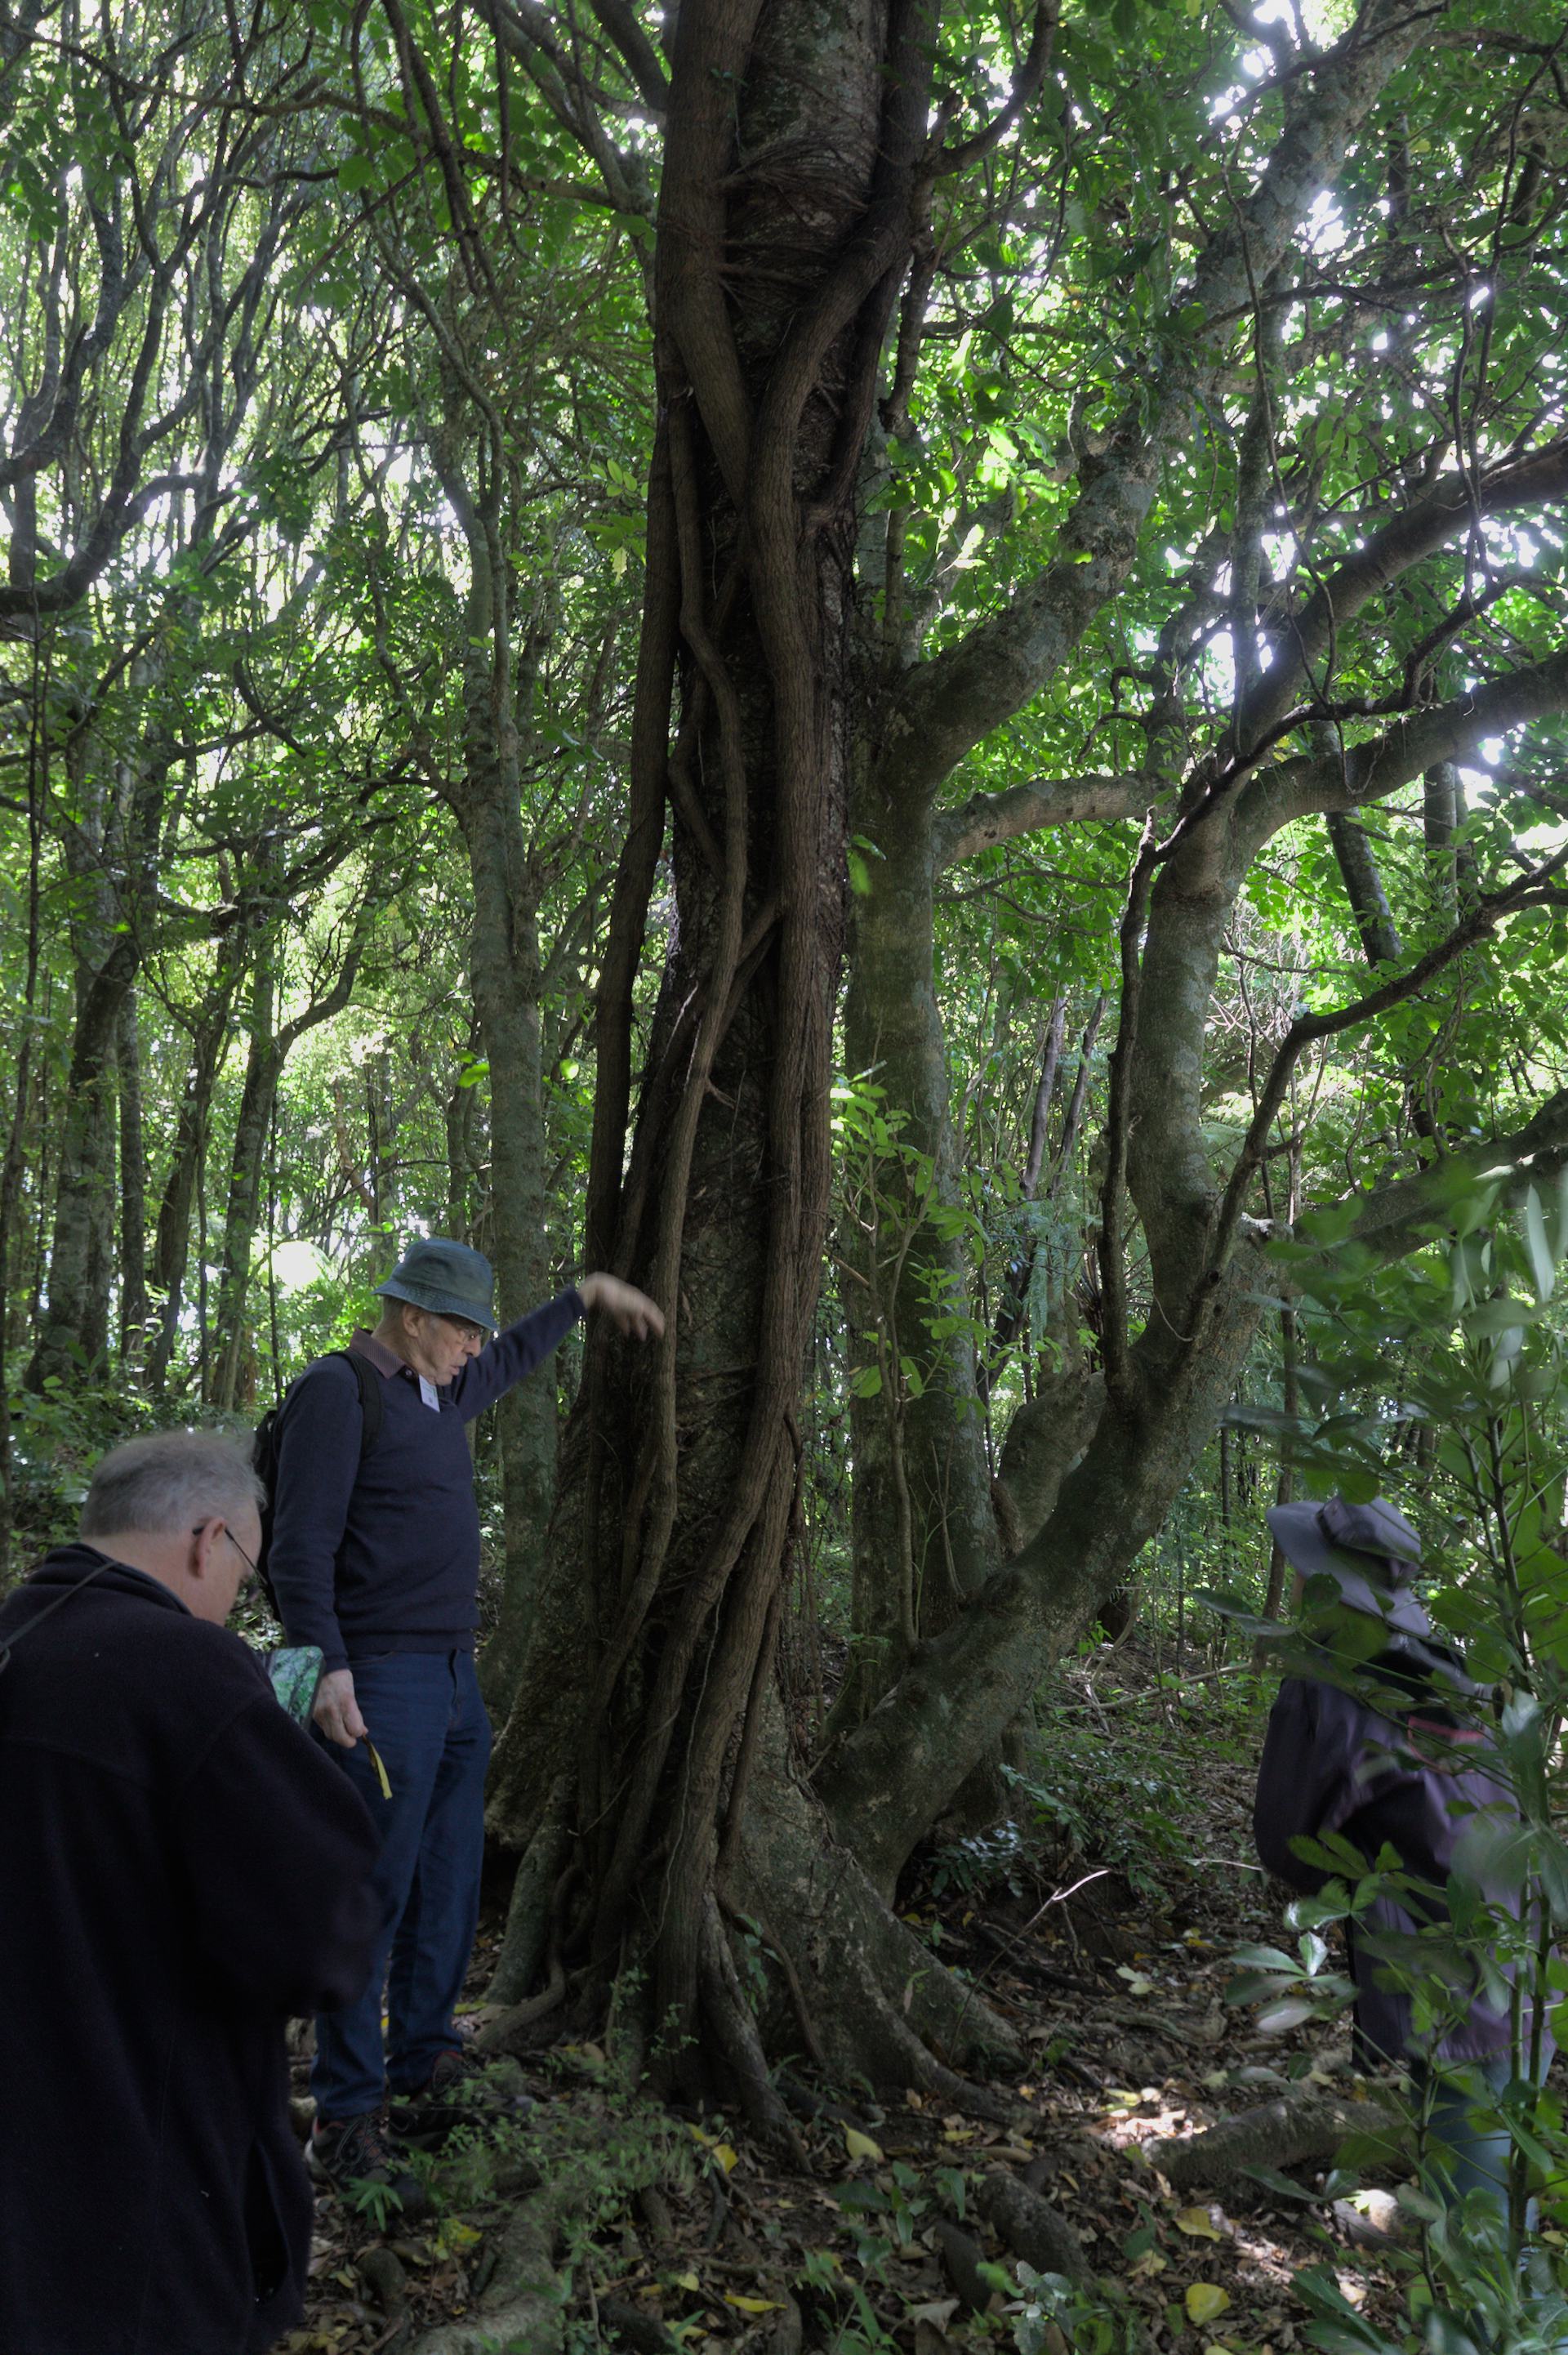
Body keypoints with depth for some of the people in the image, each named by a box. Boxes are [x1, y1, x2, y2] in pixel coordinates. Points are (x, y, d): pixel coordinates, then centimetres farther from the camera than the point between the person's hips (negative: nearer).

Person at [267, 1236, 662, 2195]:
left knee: (448, 1896, 14)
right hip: (382, 1684, -9)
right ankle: (346, 2119, 7)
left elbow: (513, 1359, 37)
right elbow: (301, 1547, -16)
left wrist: (587, 1294, 39)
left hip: (456, 1681, 9)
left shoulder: (443, 1392, 15)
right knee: (372, 1899, -4)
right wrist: (328, 1668, -23)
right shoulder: (338, 1391, -11)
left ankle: (426, 2080, 27)